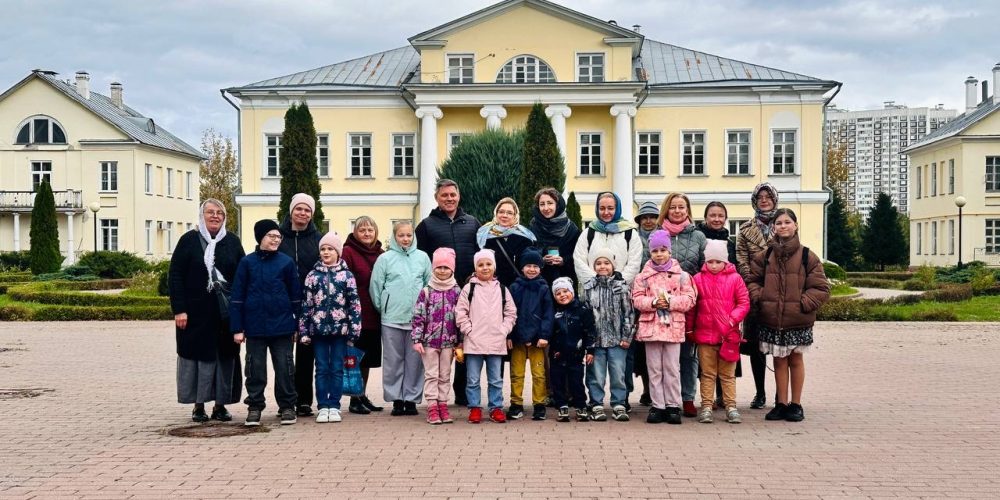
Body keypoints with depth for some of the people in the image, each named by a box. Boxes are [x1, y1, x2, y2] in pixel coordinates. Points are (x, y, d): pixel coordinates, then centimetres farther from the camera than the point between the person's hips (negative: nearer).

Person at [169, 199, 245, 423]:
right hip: (196, 311, -2)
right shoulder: (189, 240, 1)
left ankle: (220, 404, 12)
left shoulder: (232, 242, 8)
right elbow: (175, 275, -3)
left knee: (225, 357, 3)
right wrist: (179, 309, -10)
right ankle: (198, 405, 10)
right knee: (199, 354, 1)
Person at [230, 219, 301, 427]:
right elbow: (237, 297, 2)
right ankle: (254, 406, 18)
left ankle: (287, 406, 16)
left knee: (284, 367, 5)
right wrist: (237, 328, -2)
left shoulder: (286, 262, 1)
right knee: (255, 368, 7)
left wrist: (297, 326, 3)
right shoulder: (247, 262, 1)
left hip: (282, 326, 0)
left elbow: (295, 296, 5)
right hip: (254, 327, 0)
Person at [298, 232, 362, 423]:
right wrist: (304, 331, 0)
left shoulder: (346, 275, 1)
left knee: (337, 369, 5)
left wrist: (354, 330, -5)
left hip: (340, 329, -1)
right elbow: (306, 304, 4)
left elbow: (355, 304, -1)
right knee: (322, 369, 6)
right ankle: (322, 407, 11)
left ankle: (334, 407, 12)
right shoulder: (313, 275, 5)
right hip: (318, 329, 1)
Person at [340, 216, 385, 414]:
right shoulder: (348, 252, -7)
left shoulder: (380, 254, 11)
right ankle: (355, 399, 9)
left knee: (368, 358, 13)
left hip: (373, 315, 6)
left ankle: (362, 396, 24)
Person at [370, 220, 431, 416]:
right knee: (393, 360, 4)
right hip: (392, 318, -1)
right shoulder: (385, 258, 2)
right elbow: (375, 286, 3)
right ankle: (396, 398, 12)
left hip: (418, 317, 1)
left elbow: (430, 284, 11)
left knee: (415, 360, 4)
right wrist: (382, 308, 2)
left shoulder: (422, 257, 7)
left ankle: (412, 398, 12)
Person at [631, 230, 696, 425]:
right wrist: (653, 302, -17)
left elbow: (689, 299, -2)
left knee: (672, 369, 3)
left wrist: (670, 302, -16)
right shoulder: (643, 276, 6)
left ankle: (673, 406, 11)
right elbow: (637, 299, 0)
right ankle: (658, 406, 12)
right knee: (654, 369, 6)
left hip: (673, 327, -1)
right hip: (650, 327, 1)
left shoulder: (681, 275, 4)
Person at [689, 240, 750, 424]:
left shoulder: (734, 278, 0)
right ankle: (706, 406, 10)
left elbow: (744, 303, 1)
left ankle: (731, 406, 12)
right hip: (705, 334, 0)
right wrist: (689, 328, 7)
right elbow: (691, 306, 6)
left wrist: (733, 318, -13)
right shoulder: (698, 279, 1)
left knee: (728, 373, 7)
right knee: (707, 373, 6)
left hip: (729, 333, 0)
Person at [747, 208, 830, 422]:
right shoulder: (764, 256, 4)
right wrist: (759, 297, -5)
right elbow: (752, 281, 12)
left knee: (795, 359, 10)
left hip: (798, 320, -2)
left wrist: (804, 303, -13)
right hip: (771, 319, 2)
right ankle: (781, 404, 21)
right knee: (779, 360, 11)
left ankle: (796, 404, 21)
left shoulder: (807, 256, -3)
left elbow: (821, 288, -3)